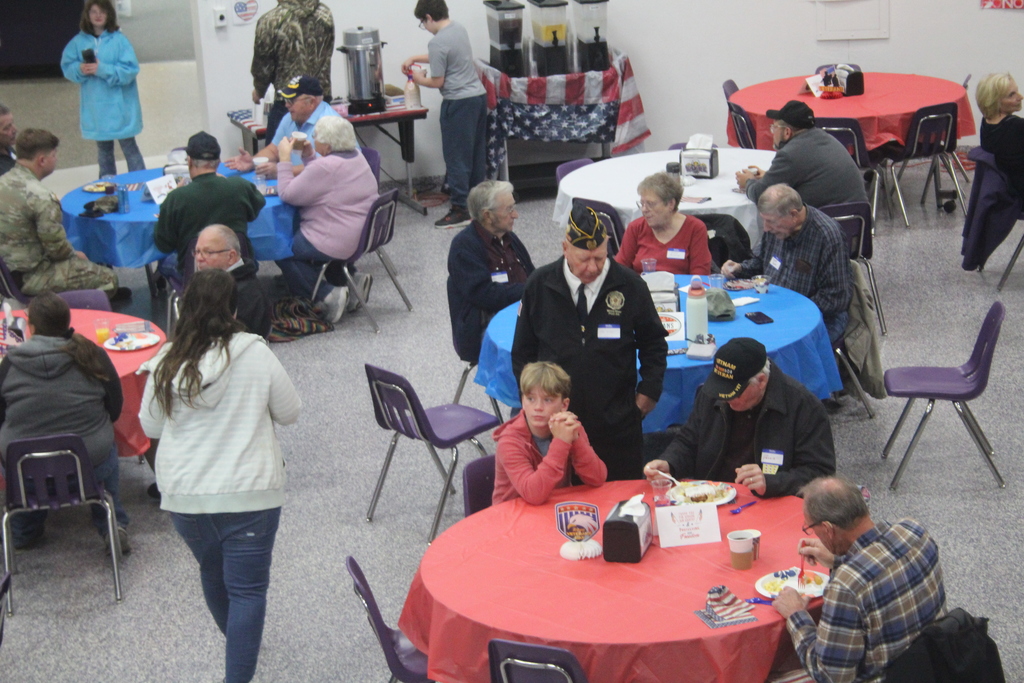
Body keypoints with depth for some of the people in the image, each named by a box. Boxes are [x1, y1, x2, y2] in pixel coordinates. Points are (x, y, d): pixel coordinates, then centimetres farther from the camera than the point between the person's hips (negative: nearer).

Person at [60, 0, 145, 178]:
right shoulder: (79, 41, 1)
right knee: (103, 150, 17)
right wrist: (80, 69, -16)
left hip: (119, 106, -4)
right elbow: (67, 67, 5)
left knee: (129, 147, 0)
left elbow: (130, 70, -14)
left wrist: (102, 69, -22)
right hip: (94, 108, 4)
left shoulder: (119, 40, -10)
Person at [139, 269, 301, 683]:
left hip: (184, 494, 4)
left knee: (212, 572, 26)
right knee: (247, 588, 2)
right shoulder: (254, 354, -11)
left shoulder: (168, 364, -4)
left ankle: (235, 641, 49)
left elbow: (150, 427, 8)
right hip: (247, 493, -4)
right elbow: (289, 413, 0)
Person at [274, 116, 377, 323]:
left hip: (337, 245, -10)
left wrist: (284, 158, -7)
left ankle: (328, 295, -4)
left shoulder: (327, 166, -22)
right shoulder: (358, 158, 7)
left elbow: (288, 194, -16)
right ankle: (351, 279, 12)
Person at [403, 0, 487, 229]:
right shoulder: (460, 29, 10)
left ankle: (460, 210, -1)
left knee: (456, 156, -2)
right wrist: (414, 58, 30)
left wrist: (419, 80, 7)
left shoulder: (437, 42, -17)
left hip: (459, 103, -9)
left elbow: (438, 81, -13)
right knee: (477, 153, 15)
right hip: (479, 95, 9)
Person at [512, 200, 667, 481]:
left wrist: (649, 390, 1)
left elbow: (653, 342, 9)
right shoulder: (539, 285, -2)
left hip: (617, 419, 0)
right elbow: (523, 350, 9)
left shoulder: (630, 286, -5)